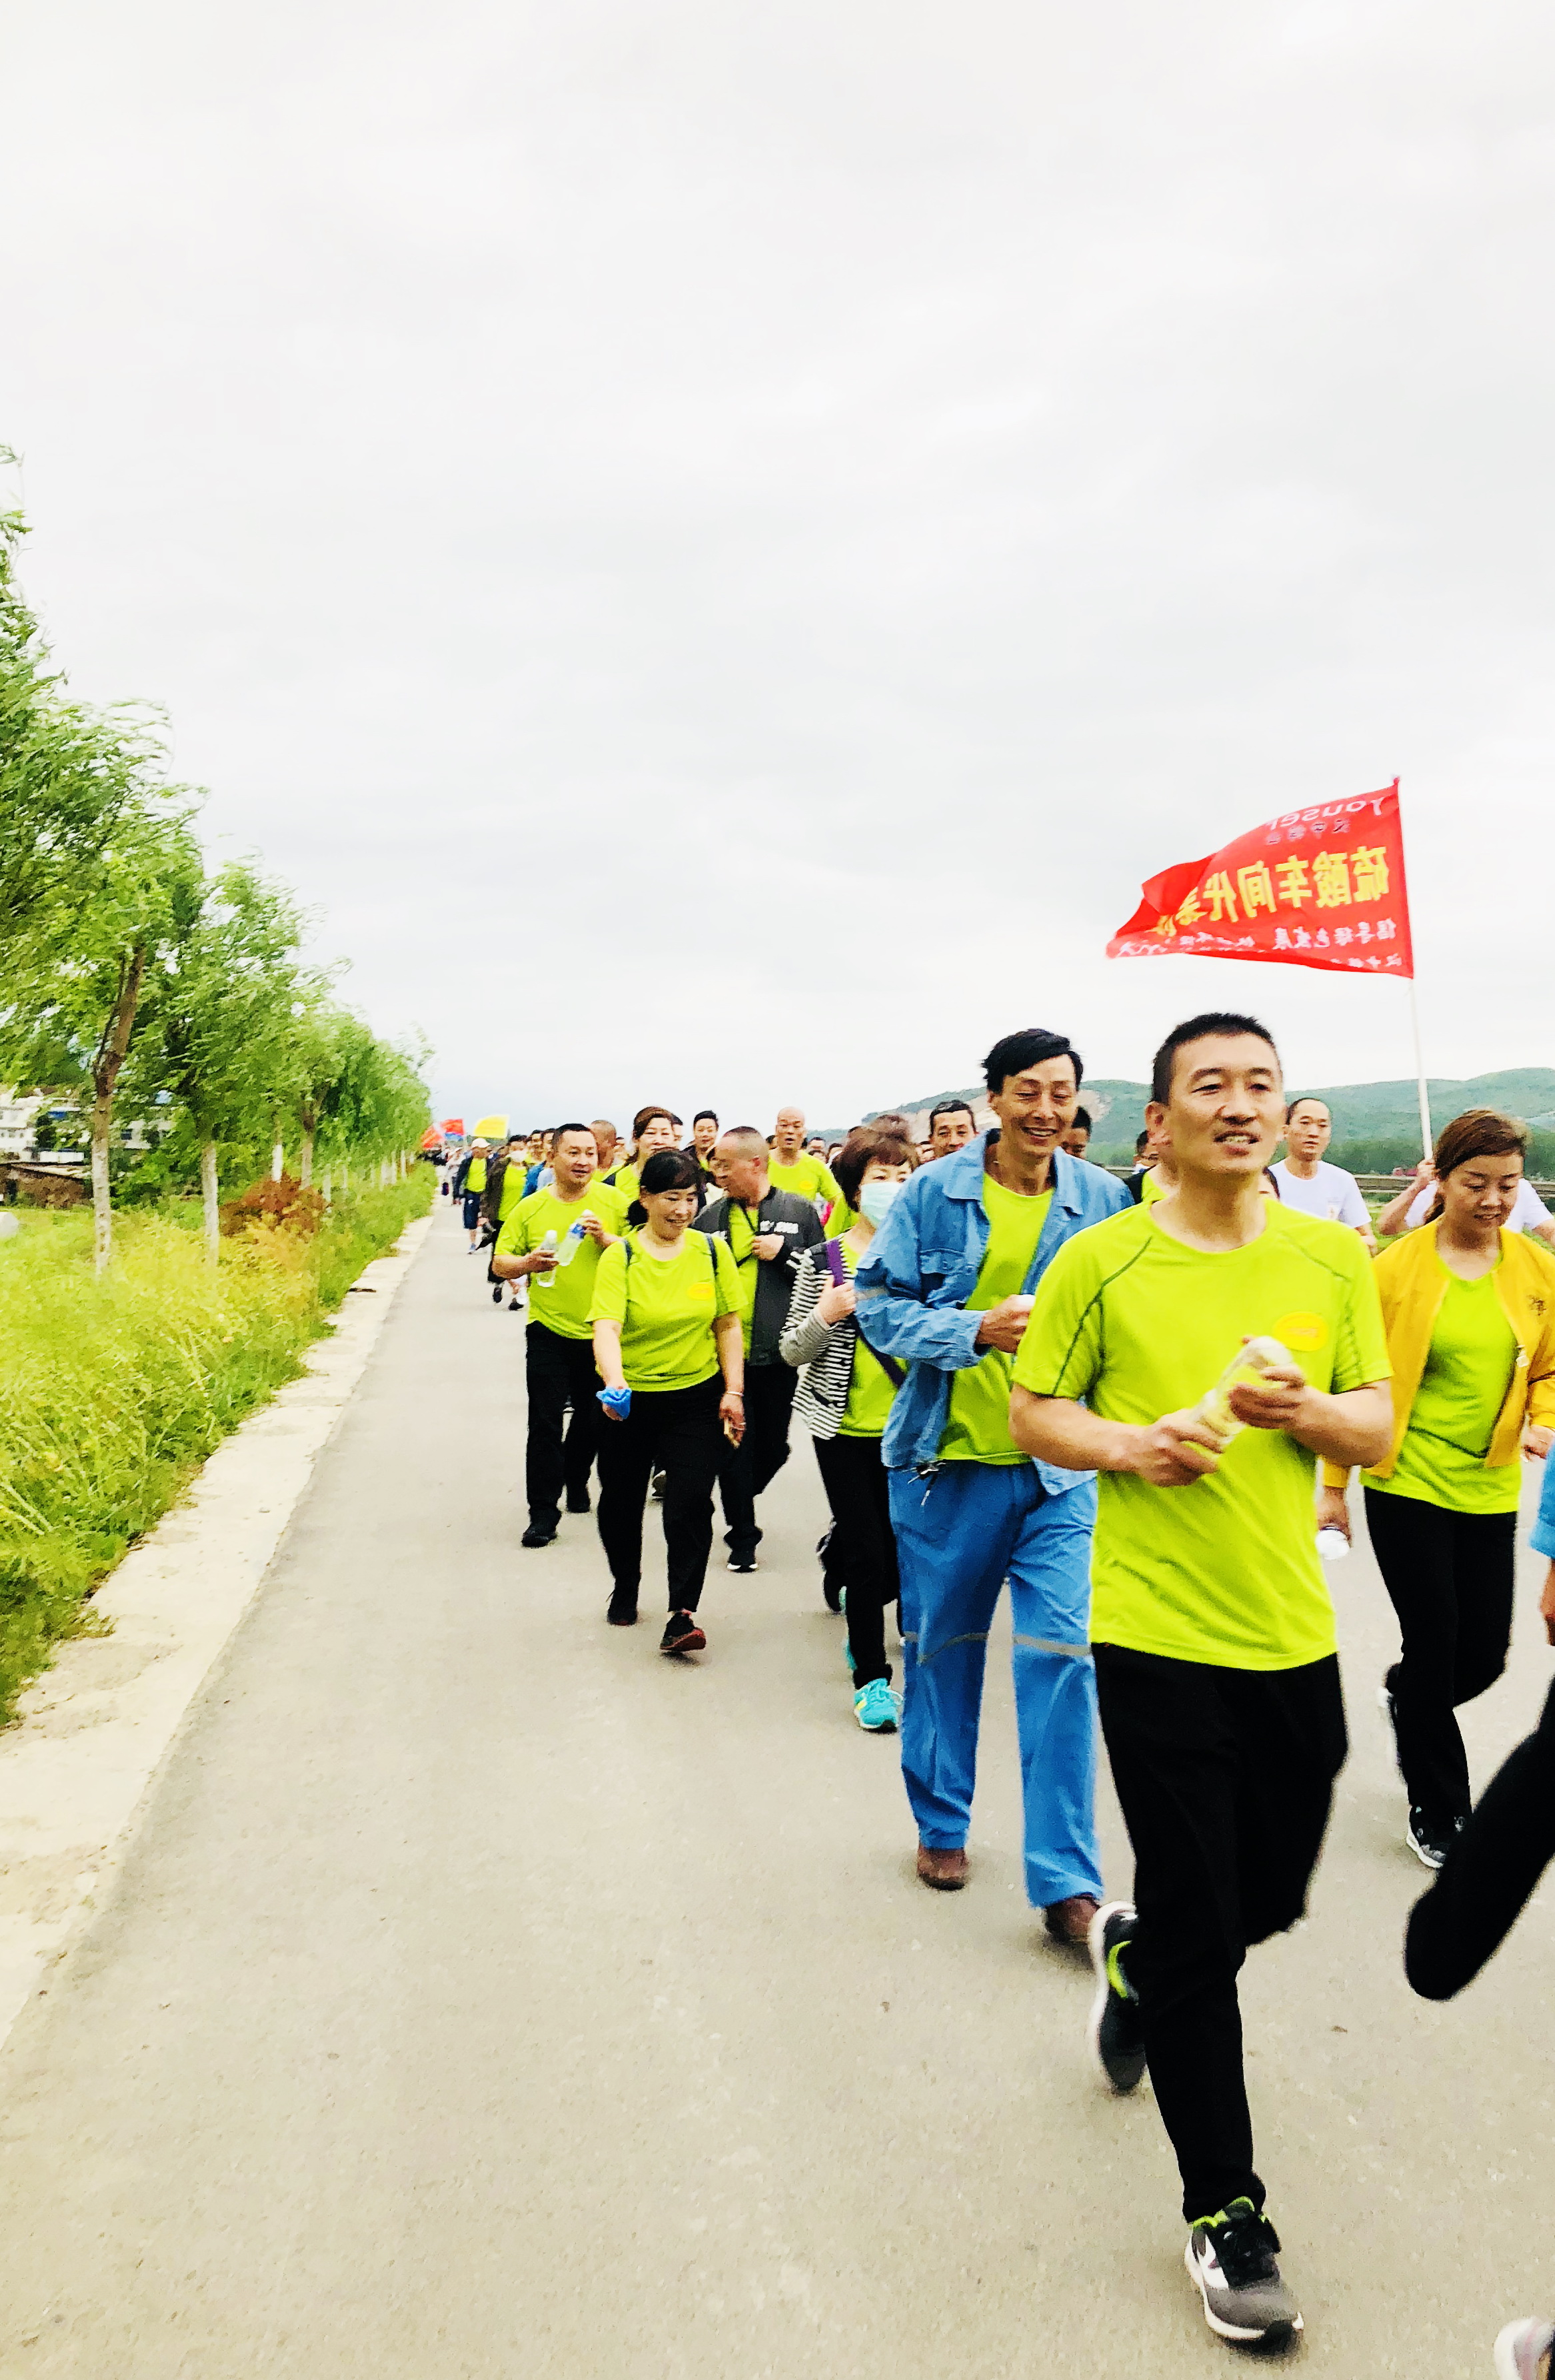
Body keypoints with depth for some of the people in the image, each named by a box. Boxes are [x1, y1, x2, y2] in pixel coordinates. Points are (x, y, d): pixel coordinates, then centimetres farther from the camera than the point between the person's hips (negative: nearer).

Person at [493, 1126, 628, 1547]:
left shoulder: (613, 1201, -1)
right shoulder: (530, 1208, 0)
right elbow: (499, 1263, 4)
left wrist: (605, 1239, -18)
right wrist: (527, 1263, -16)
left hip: (601, 1332, 1)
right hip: (550, 1331, -1)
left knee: (593, 1418, 15)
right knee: (545, 1422, -5)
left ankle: (576, 1480, 40)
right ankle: (543, 1512, 2)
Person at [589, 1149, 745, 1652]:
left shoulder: (711, 1251, -1)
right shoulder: (620, 1256, -10)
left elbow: (728, 1326, 5)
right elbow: (607, 1326, -22)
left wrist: (733, 1392, -1)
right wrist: (614, 1382, -39)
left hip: (696, 1396, 0)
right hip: (629, 1400, 0)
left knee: (691, 1501, -10)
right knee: (621, 1500, 15)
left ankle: (683, 1613, -3)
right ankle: (624, 1587, 40)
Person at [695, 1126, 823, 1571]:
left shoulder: (798, 1210, -1)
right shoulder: (711, 1215, 4)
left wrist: (782, 1251, -13)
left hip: (777, 1350, -1)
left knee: (774, 1446, 9)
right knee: (734, 1446, 3)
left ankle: (740, 1500, 38)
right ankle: (742, 1534, 17)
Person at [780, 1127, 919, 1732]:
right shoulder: (823, 1261, -2)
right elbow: (791, 1352, -1)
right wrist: (825, 1315, -18)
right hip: (845, 1428, -2)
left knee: (902, 1551, 8)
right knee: (867, 1550, -2)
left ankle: (861, 1619, 39)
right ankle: (872, 1676, 11)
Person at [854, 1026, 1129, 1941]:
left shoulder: (1105, 1201, -1)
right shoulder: (935, 1192, -4)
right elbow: (880, 1306, -4)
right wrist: (978, 1328, -19)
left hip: (1058, 1464, 0)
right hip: (947, 1457, 0)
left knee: (1062, 1655, -6)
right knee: (942, 1649, 14)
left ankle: (1066, 1878, 6)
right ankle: (942, 1824, 35)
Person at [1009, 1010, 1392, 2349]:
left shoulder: (1331, 1260, 3)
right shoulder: (1103, 1262, -5)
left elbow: (1380, 1428, 6)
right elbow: (1034, 1412, 1)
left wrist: (1309, 1411, -15)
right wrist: (1126, 1443, -17)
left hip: (1294, 1632, 4)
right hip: (1157, 1632, -4)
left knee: (1271, 1898, 18)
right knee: (1199, 1931, 3)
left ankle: (1134, 1952, 52)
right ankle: (1223, 2213, 22)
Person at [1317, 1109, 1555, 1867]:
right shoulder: (1396, 1268, -9)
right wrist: (1333, 1488, 0)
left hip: (1489, 1491, 4)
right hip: (1406, 1485, -4)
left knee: (1485, 1654, 7)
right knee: (1433, 1641, 2)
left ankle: (1403, 1696, 43)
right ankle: (1436, 1814, 22)